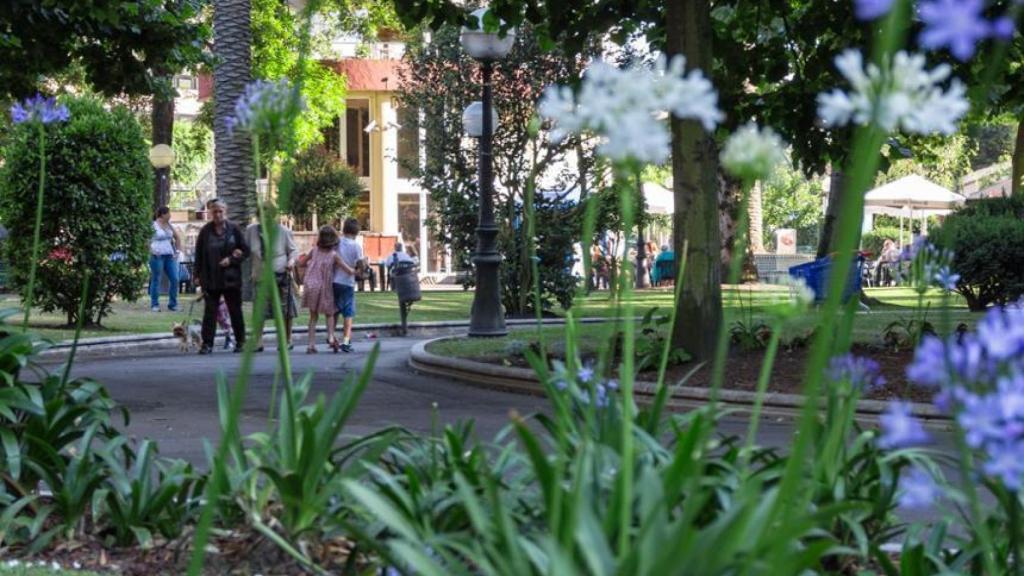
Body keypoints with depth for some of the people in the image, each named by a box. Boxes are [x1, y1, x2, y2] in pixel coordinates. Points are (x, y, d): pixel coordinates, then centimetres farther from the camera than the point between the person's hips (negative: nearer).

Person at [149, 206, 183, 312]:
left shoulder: (169, 225, 13)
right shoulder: (153, 226, -6)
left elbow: (178, 238, 22)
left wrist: (176, 251, 13)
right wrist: (151, 251, -15)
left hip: (169, 256, 6)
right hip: (157, 256, -6)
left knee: (174, 279, 2)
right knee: (156, 280, -2)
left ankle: (172, 304, 11)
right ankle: (154, 304, 4)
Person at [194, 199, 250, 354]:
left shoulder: (234, 229, 0)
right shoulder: (205, 231, 2)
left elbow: (246, 250, 1)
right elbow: (199, 254, 6)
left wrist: (231, 260, -12)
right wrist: (198, 275, 2)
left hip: (231, 278, 0)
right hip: (210, 279, 0)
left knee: (235, 311, 7)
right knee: (210, 311, -1)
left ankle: (240, 342, 19)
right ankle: (207, 344, 1)